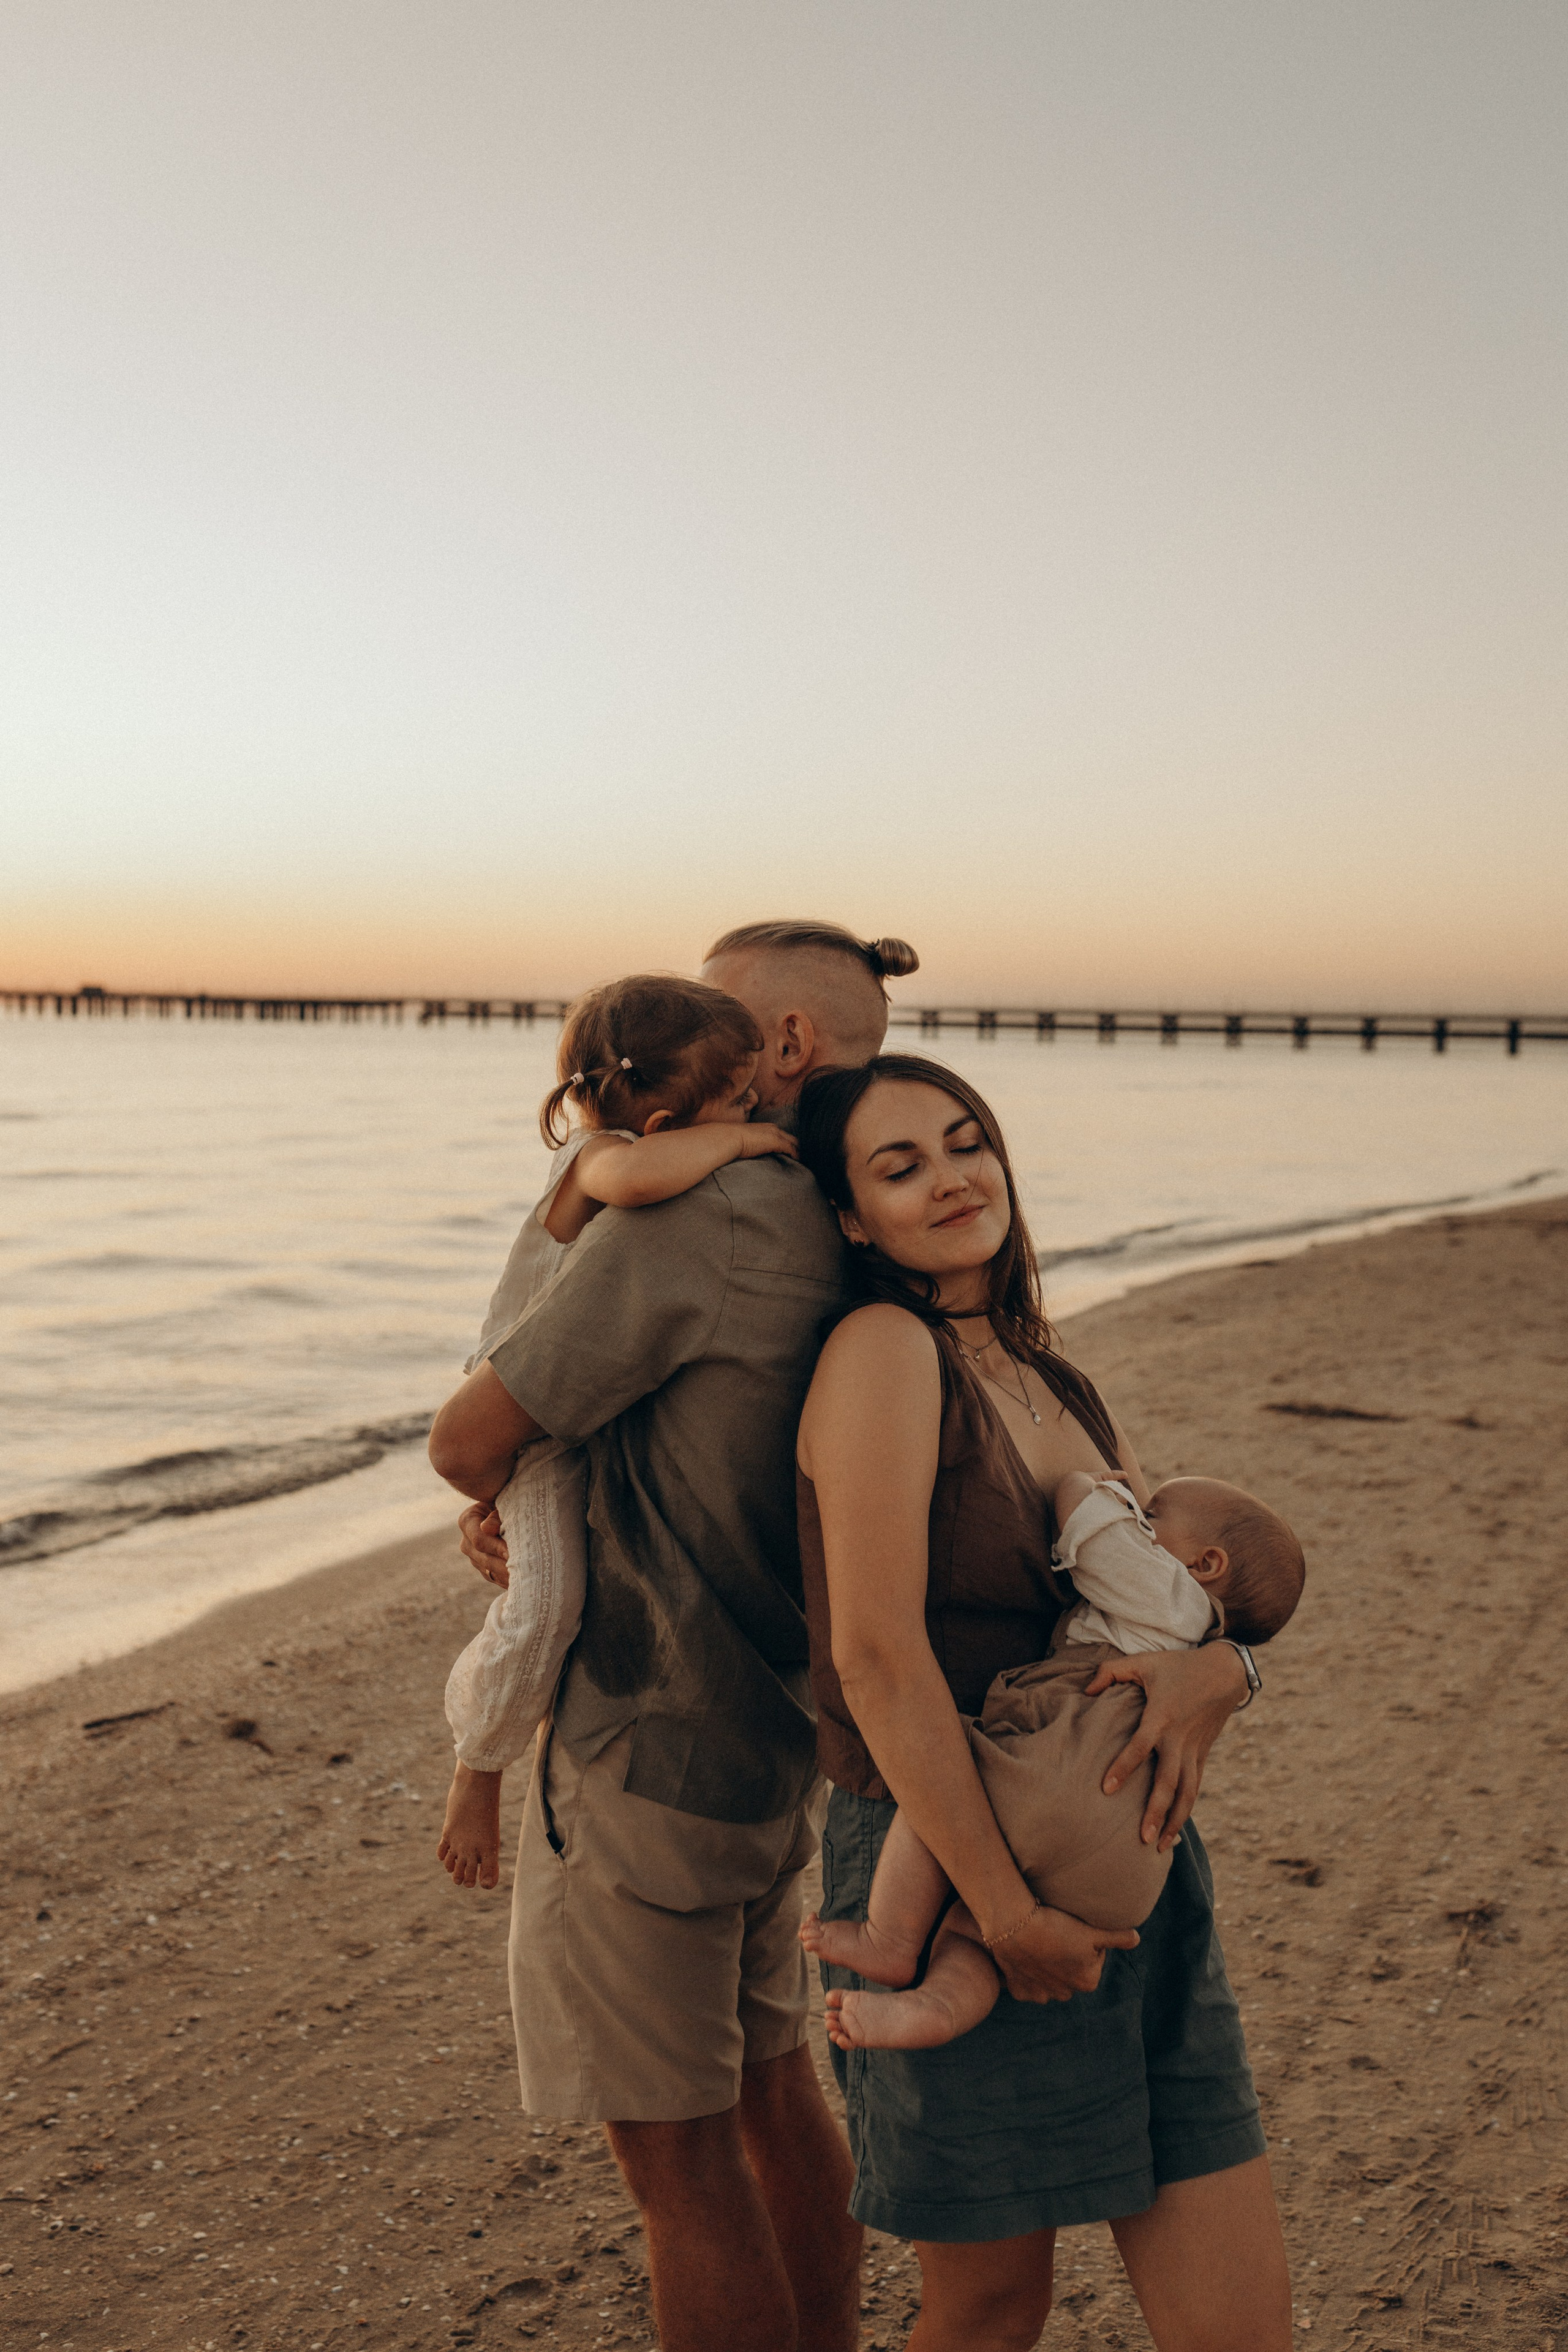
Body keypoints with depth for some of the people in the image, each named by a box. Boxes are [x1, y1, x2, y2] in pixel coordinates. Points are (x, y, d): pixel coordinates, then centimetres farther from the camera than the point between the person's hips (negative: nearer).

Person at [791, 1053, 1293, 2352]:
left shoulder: (1065, 1389, 10)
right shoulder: (881, 1349, -14)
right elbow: (876, 1651, -20)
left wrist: (1214, 1671, -13)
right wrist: (1008, 1915, -19)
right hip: (949, 1876, -6)